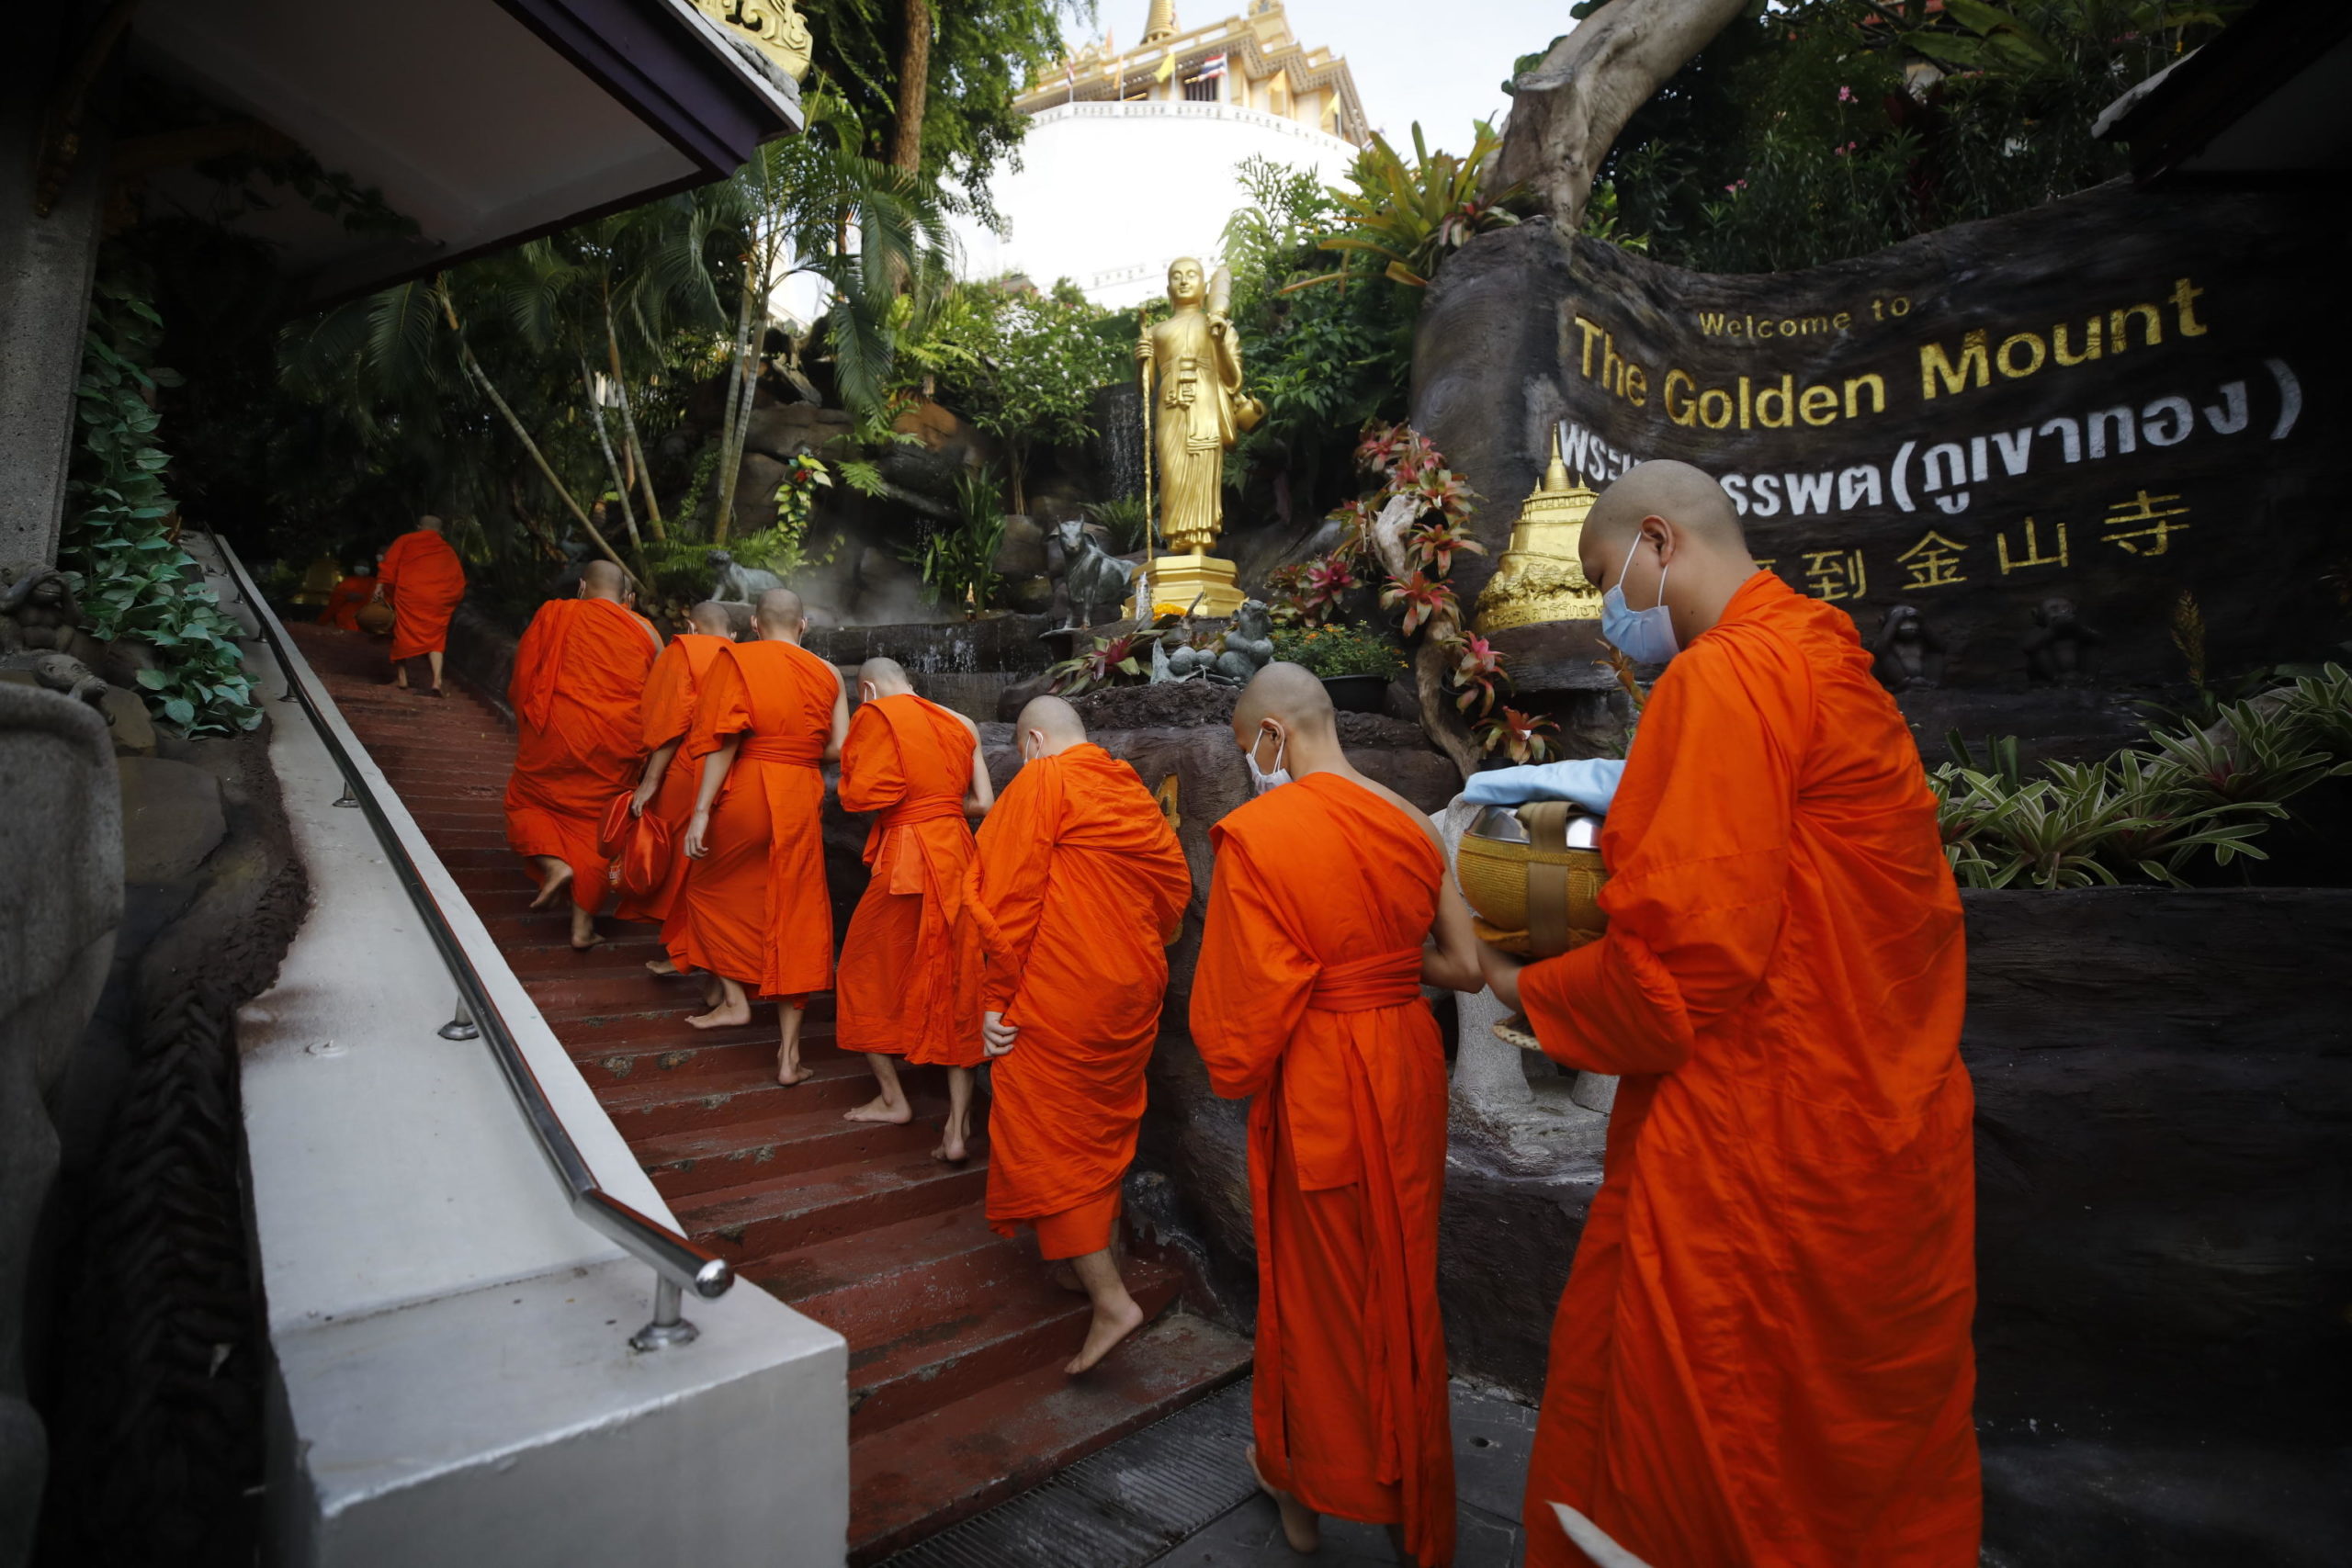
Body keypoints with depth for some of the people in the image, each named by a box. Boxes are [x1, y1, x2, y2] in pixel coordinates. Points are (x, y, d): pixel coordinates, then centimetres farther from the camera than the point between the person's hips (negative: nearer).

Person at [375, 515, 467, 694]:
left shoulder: (406, 540, 13)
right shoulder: (448, 551, 19)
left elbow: (390, 563, 0)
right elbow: (459, 581, 14)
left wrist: (381, 584, -2)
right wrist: (452, 601, 21)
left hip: (408, 594, -1)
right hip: (438, 600, 2)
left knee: (404, 633, 12)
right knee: (435, 638, 5)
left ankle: (402, 678, 15)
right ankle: (437, 681, -11)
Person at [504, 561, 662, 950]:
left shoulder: (552, 615, 2)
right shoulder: (644, 631, 4)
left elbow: (520, 681, 6)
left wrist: (525, 725, 19)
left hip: (556, 735, -1)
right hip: (616, 745, 2)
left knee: (524, 803, 22)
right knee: (594, 825, 11)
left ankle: (554, 864, -4)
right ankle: (583, 925, 11)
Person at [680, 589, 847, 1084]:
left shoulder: (737, 658, -3)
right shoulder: (827, 673, 6)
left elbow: (725, 739, -11)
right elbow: (838, 748, 0)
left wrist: (701, 810, -11)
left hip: (744, 792, -2)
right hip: (802, 800, 2)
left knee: (711, 887, 25)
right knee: (795, 918, 7)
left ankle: (734, 999, 23)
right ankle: (788, 1056, 9)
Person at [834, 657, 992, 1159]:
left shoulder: (876, 716, -4)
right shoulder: (959, 724, 11)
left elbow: (861, 796, -12)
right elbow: (984, 804, 6)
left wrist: (847, 783, 10)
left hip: (906, 858, -5)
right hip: (957, 856, 5)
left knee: (866, 976, 17)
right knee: (954, 988, 9)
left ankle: (893, 1099, 23)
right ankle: (958, 1129, 9)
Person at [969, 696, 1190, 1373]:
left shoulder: (1040, 782, -9)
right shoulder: (1133, 791, 10)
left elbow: (1008, 897, -14)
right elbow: (1175, 888, 11)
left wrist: (996, 998, -9)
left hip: (1059, 1000, -7)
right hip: (1134, 996, 8)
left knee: (1044, 1143, 1)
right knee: (1101, 1133, 21)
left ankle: (1110, 1300, -2)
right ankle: (1091, 1258, 36)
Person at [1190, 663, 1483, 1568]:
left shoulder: (1256, 831, -19)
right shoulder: (1409, 823, -4)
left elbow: (1250, 993, -16)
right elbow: (1465, 967, -1)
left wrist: (1234, 1070, 2)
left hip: (1316, 1082, -5)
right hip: (1408, 1067, 5)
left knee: (1315, 1283, 16)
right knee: (1401, 1277, 21)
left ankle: (1307, 1487, 40)